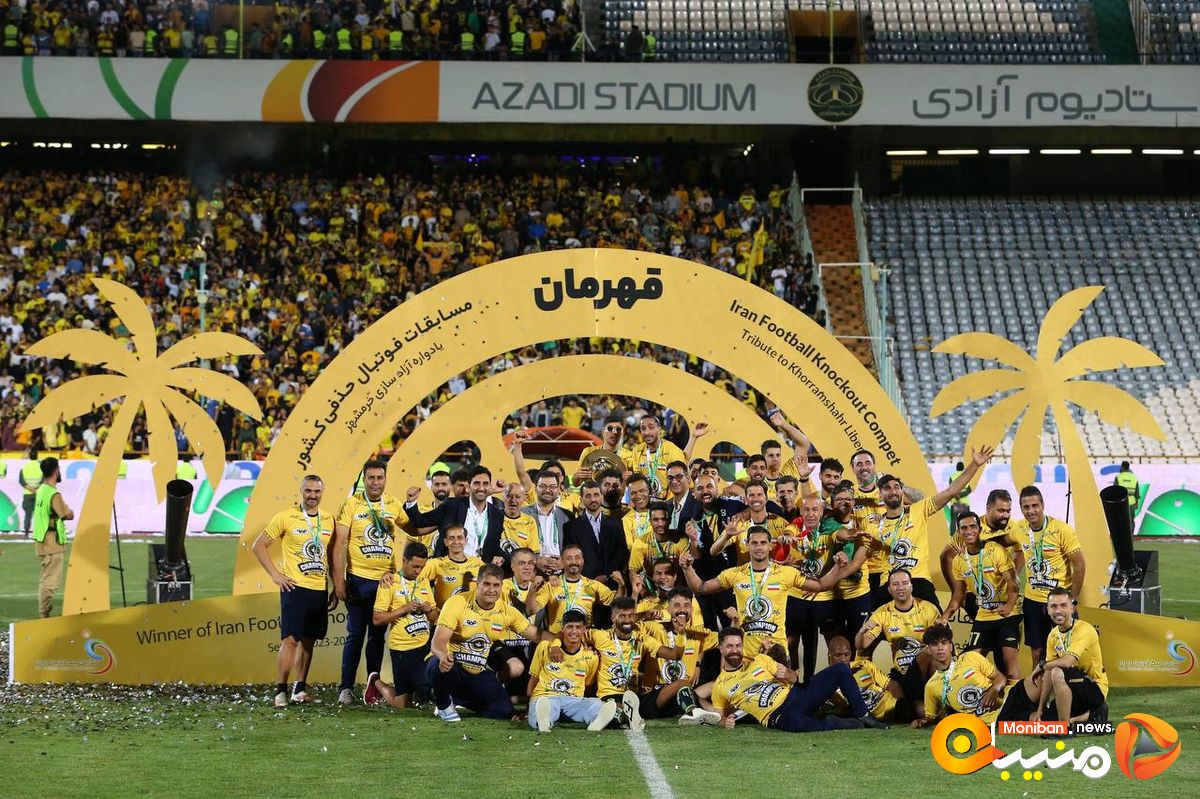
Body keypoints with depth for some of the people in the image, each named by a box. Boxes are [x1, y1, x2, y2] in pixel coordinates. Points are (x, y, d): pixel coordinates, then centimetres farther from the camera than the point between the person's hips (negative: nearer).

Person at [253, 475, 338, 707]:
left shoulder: (329, 520, 10)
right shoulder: (285, 517, -4)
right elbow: (259, 545, 0)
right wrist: (275, 575, -6)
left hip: (320, 590, 5)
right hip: (294, 588, -5)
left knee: (308, 640, 10)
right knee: (290, 639, -11)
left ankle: (299, 689, 18)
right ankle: (281, 691, -7)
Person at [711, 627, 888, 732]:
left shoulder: (760, 660, 13)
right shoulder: (719, 687, 5)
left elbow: (794, 678, 14)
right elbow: (720, 717, 15)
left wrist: (789, 676, -11)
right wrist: (726, 722, -10)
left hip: (795, 695, 5)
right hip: (778, 716, -5)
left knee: (840, 669, -10)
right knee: (797, 723, -44)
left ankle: (863, 716, -1)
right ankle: (845, 724, -20)